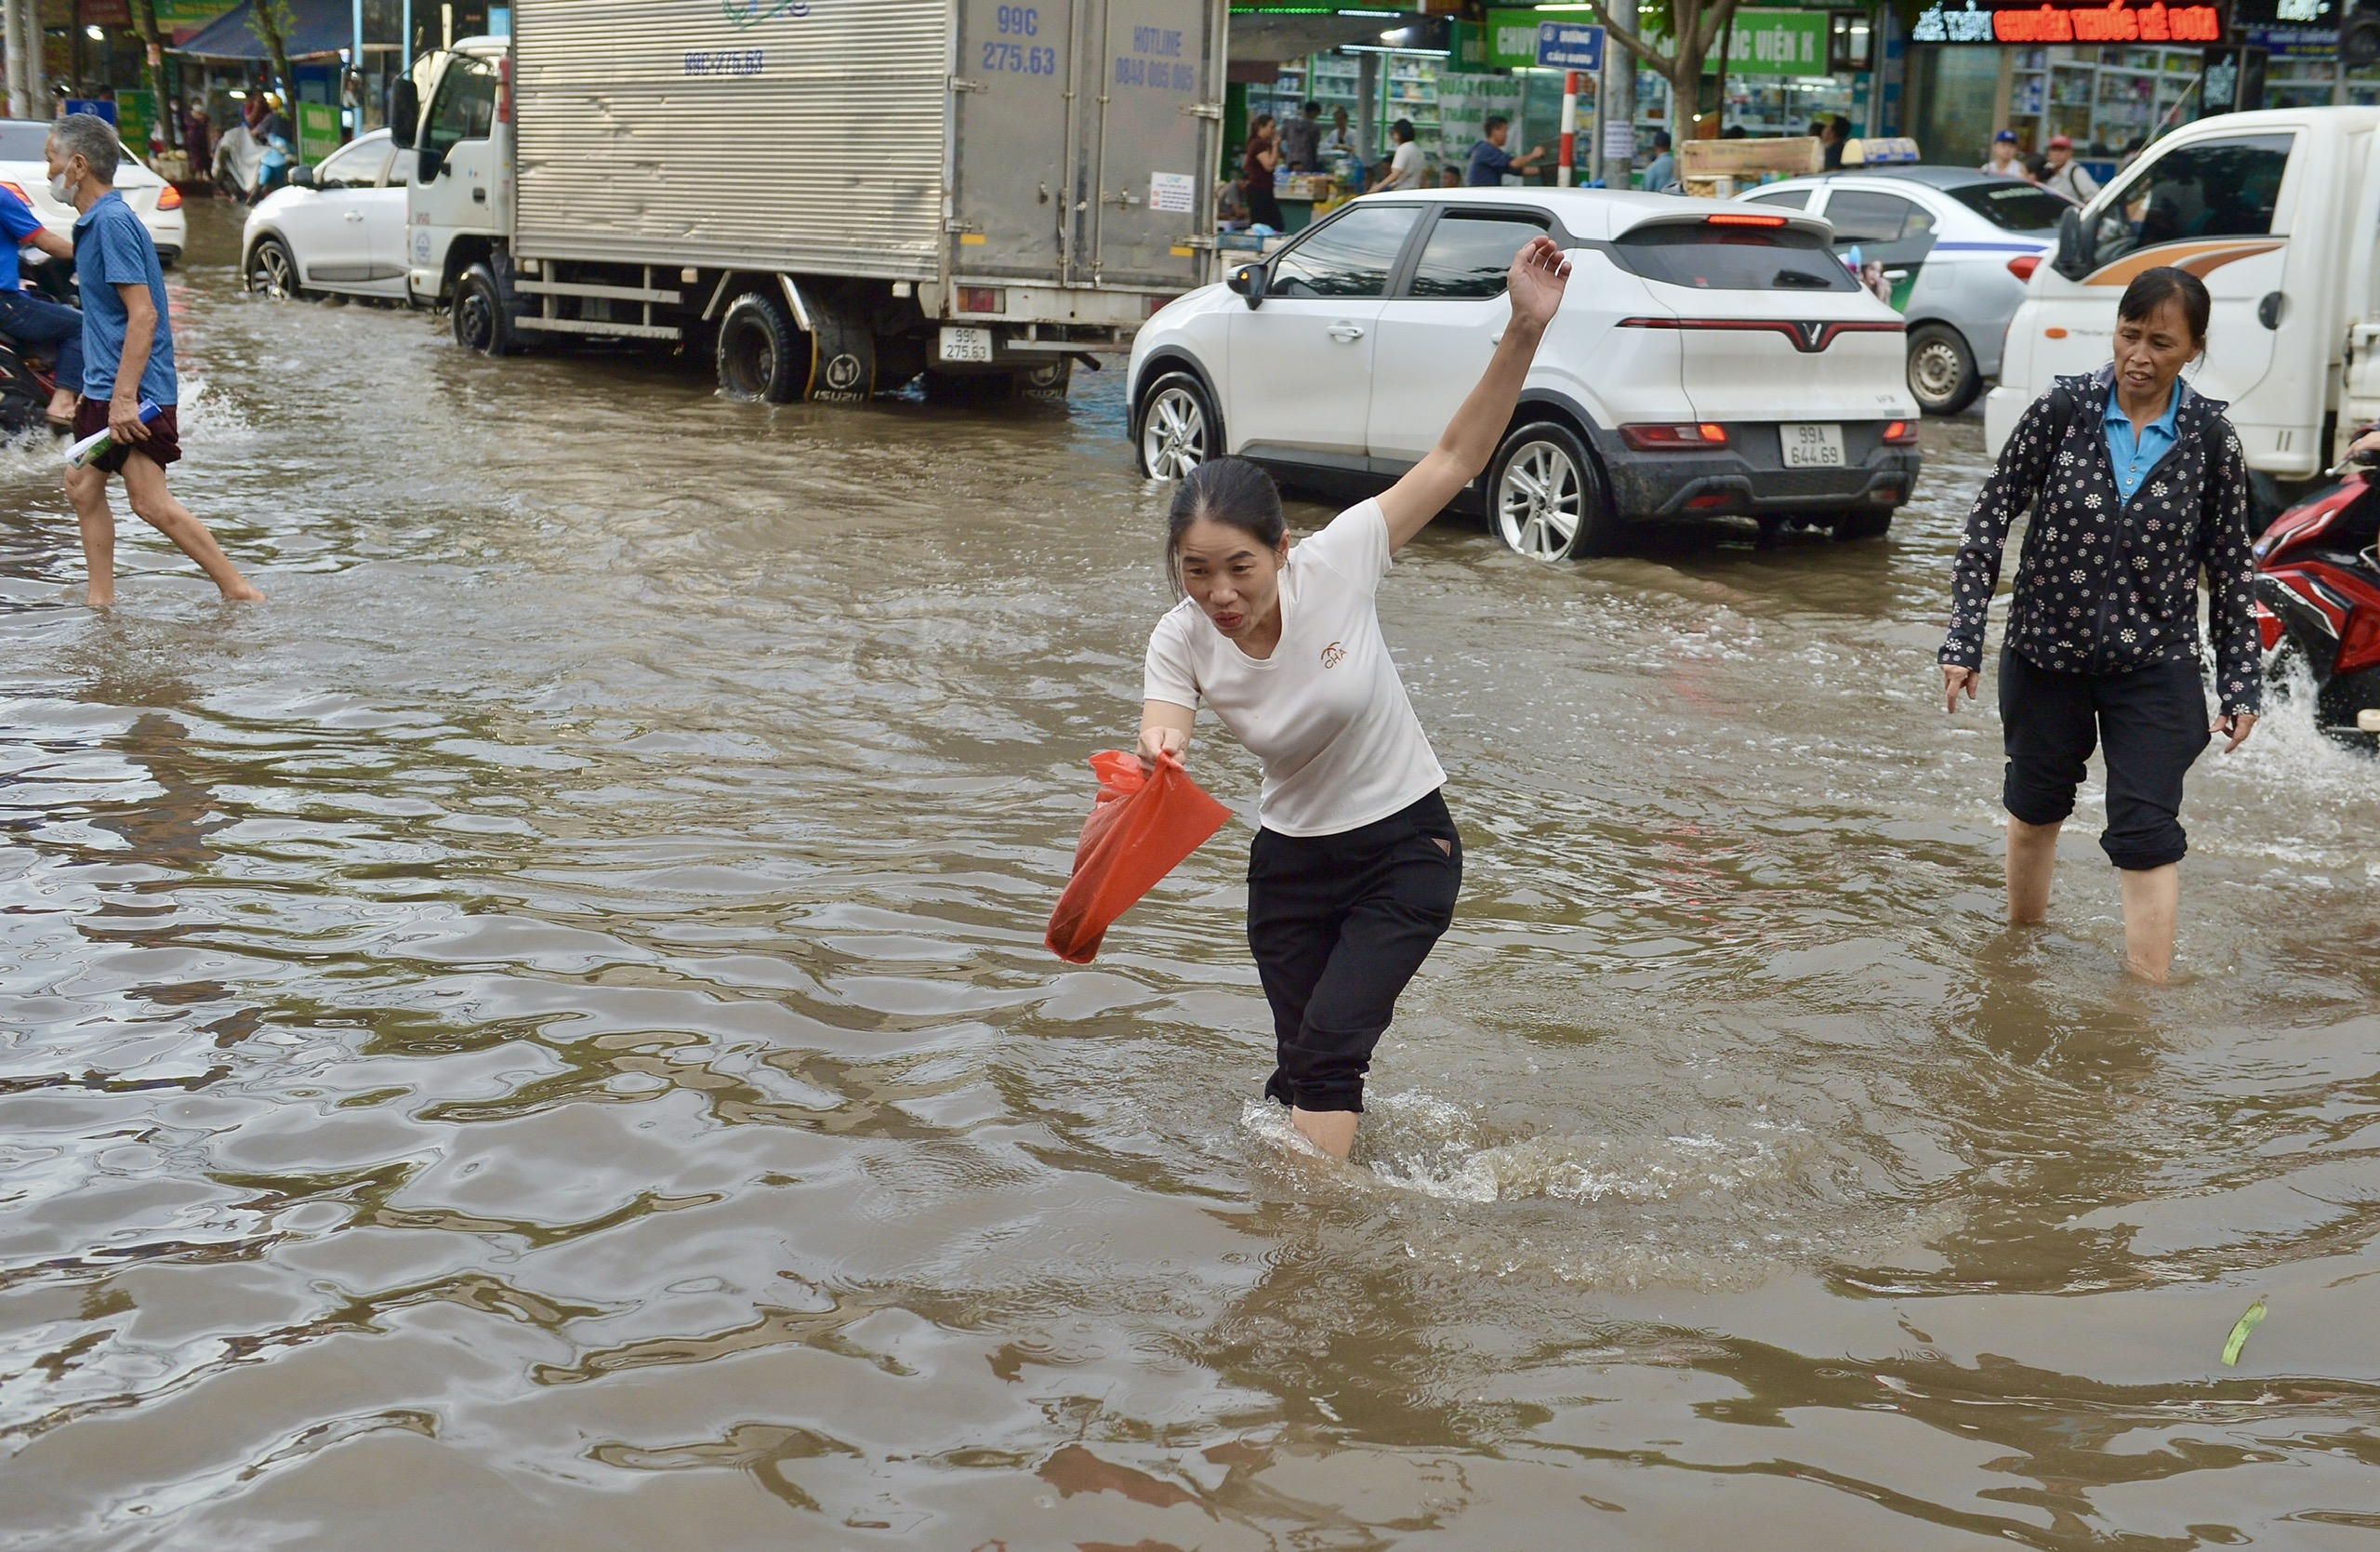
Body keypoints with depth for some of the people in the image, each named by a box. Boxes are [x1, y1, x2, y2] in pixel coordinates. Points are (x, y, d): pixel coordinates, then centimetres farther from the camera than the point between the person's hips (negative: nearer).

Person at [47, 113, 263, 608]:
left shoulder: (112, 222, -16)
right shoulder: (94, 222, 15)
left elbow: (143, 314, -23)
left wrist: (124, 397, -26)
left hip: (134, 392, -10)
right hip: (103, 388, 10)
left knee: (152, 503, -10)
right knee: (82, 486, 12)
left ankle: (241, 591, -5)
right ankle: (102, 600, 20)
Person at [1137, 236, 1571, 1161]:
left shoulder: (1335, 564, -23)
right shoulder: (1180, 645, -15)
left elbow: (1455, 460, -22)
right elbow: (1159, 756, -28)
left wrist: (1524, 333, -32)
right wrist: (1153, 771, -54)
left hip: (1407, 848, -3)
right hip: (1291, 863, 3)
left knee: (1326, 1051, -15)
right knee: (1303, 1066, 11)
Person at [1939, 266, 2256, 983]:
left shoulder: (2210, 440, -8)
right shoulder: (2062, 410, -10)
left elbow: (2229, 567, 1)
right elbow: (1991, 519, -5)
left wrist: (2241, 683, 1)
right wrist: (1965, 640, -9)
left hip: (2153, 664, -1)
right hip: (2047, 651, 1)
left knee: (2147, 836, -4)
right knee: (2035, 808, 19)